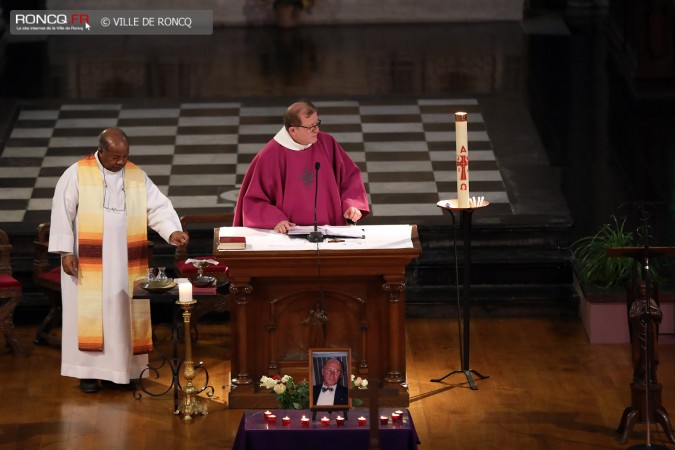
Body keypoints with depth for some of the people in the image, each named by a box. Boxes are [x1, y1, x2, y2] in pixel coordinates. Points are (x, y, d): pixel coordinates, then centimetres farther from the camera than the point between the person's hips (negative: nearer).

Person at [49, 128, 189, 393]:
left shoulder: (137, 176, 3)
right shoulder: (77, 174, -7)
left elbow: (158, 207, 0)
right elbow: (62, 212, -6)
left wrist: (173, 232, -18)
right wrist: (65, 251, -11)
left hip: (125, 264, 4)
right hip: (88, 263, -3)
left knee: (123, 313, 6)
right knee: (89, 313, -1)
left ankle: (120, 369, 14)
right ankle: (88, 371, 6)